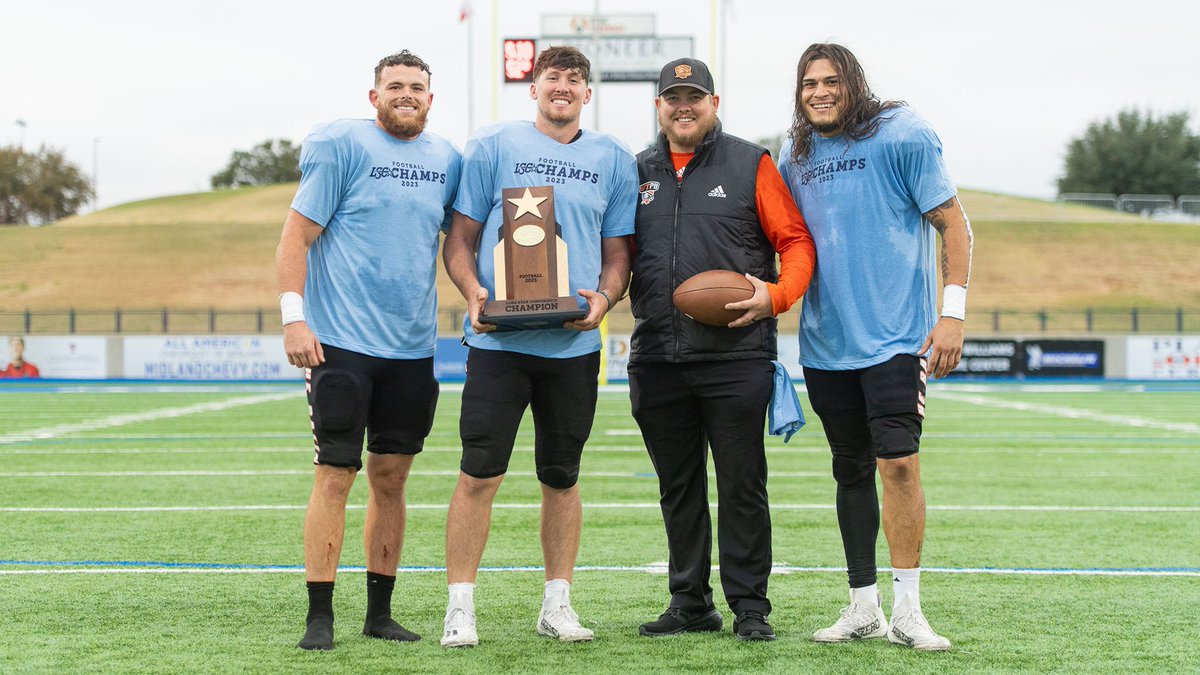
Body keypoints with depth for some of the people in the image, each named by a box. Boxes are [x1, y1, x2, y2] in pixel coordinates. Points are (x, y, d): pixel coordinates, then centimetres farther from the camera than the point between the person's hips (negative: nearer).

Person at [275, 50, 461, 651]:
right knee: (335, 475, -5)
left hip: (412, 347, 5)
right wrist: (293, 315, -15)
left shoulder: (447, 159, 11)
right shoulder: (341, 146, -4)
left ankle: (379, 613, 17)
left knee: (390, 477, 9)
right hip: (342, 342, -5)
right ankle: (320, 617, 1)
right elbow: (296, 236, -6)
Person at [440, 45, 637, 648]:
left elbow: (618, 252, 13)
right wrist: (473, 292, -13)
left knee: (562, 477, 9)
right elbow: (460, 237, 5)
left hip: (575, 344, 3)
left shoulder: (613, 160, 12)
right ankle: (460, 607, 1)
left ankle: (557, 603, 19)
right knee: (480, 474, -6)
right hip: (500, 339, -2)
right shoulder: (492, 147, 5)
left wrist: (604, 297, -7)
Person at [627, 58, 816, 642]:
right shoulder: (637, 172, 14)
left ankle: (749, 605, 7)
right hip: (656, 358, 4)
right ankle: (690, 603, 19)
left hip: (736, 357, -4)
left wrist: (776, 295, -14)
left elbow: (796, 241, 1)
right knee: (678, 488, 10)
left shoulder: (750, 165, 3)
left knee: (741, 484, -1)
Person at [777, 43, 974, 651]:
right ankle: (863, 608, 18)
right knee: (851, 470, 10)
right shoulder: (794, 157, 11)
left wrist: (953, 311, -11)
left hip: (895, 333, -5)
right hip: (825, 339, 5)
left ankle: (907, 610, -7)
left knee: (897, 462, -14)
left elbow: (952, 223, -4)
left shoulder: (902, 136, -4)